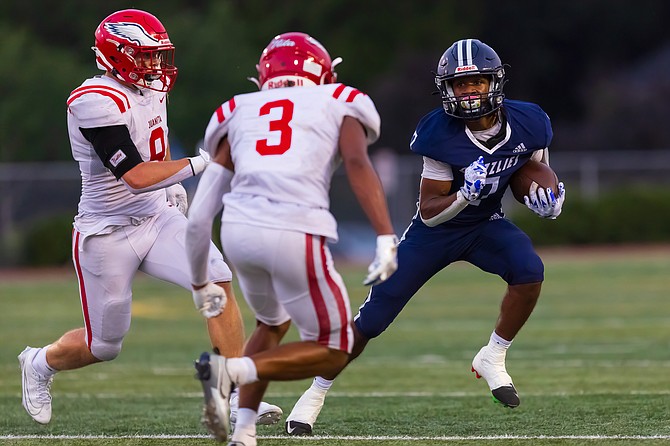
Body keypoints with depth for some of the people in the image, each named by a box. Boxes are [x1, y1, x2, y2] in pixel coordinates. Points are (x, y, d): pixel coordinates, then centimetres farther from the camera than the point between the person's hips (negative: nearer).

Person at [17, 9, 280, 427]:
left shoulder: (151, 89, 3)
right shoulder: (97, 102, -24)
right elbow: (136, 176, -29)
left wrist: (173, 184, 17)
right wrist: (199, 164, -31)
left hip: (157, 219, 7)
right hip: (108, 234, -7)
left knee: (217, 282, -18)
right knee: (104, 345, 6)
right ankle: (41, 364, 38)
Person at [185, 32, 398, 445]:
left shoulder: (239, 113, 23)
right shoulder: (338, 105, 17)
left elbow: (199, 217, 18)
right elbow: (358, 164, -5)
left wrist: (200, 283, 31)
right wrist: (387, 238, -14)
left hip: (239, 232, 5)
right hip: (295, 235, -4)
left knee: (272, 324, 33)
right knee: (332, 352, 11)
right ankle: (231, 370, -10)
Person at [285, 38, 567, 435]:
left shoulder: (528, 123, -17)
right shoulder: (441, 135, -27)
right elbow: (429, 212, -24)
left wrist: (549, 197, -20)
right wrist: (465, 195, -42)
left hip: (486, 224, 3)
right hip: (436, 228, -3)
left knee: (530, 271, -29)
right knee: (371, 320, -3)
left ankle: (492, 359, -8)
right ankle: (317, 392, 15)